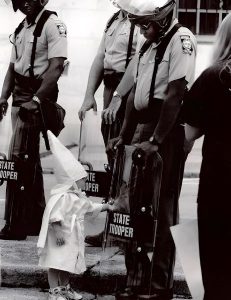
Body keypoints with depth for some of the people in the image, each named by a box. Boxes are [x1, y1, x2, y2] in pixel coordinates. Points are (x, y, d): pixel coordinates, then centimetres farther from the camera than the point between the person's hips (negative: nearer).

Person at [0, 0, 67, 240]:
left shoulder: (52, 25, -10)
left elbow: (56, 67, -18)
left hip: (38, 96, -8)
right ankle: (35, 220, 22)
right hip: (20, 96, 8)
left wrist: (36, 100, -23)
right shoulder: (21, 29, 15)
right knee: (30, 160, 13)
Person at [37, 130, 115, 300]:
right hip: (61, 238, -10)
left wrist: (106, 207, 28)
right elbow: (54, 217, -26)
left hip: (73, 238, 10)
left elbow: (91, 207, 30)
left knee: (67, 264, 17)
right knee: (56, 264, -7)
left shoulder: (79, 197, 13)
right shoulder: (62, 197, -20)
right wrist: (58, 233, -28)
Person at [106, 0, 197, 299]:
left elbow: (175, 95, -18)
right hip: (141, 128, 8)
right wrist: (124, 136, 12)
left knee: (162, 208, -2)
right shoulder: (149, 44, 14)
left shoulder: (181, 39, -12)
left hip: (168, 132, -8)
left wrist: (155, 141, -19)